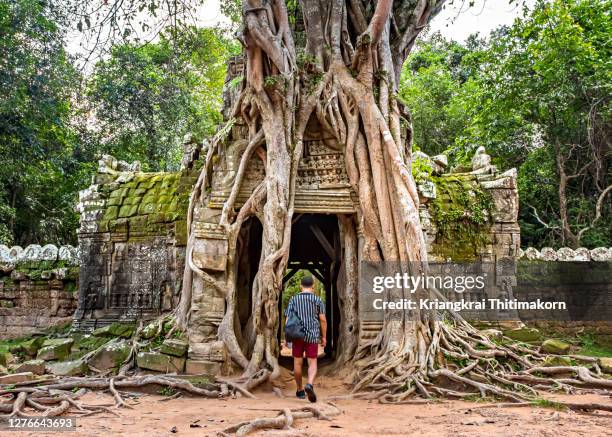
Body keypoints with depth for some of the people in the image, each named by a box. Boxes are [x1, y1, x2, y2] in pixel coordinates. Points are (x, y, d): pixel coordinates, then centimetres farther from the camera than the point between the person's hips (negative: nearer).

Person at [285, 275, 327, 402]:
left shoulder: (293, 299, 2)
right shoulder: (318, 300, -1)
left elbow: (288, 319, -2)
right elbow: (323, 320, -4)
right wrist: (324, 337, 5)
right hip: (312, 336, -1)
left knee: (298, 363, 13)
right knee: (312, 364, 2)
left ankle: (300, 391, 22)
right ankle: (309, 385, -24)